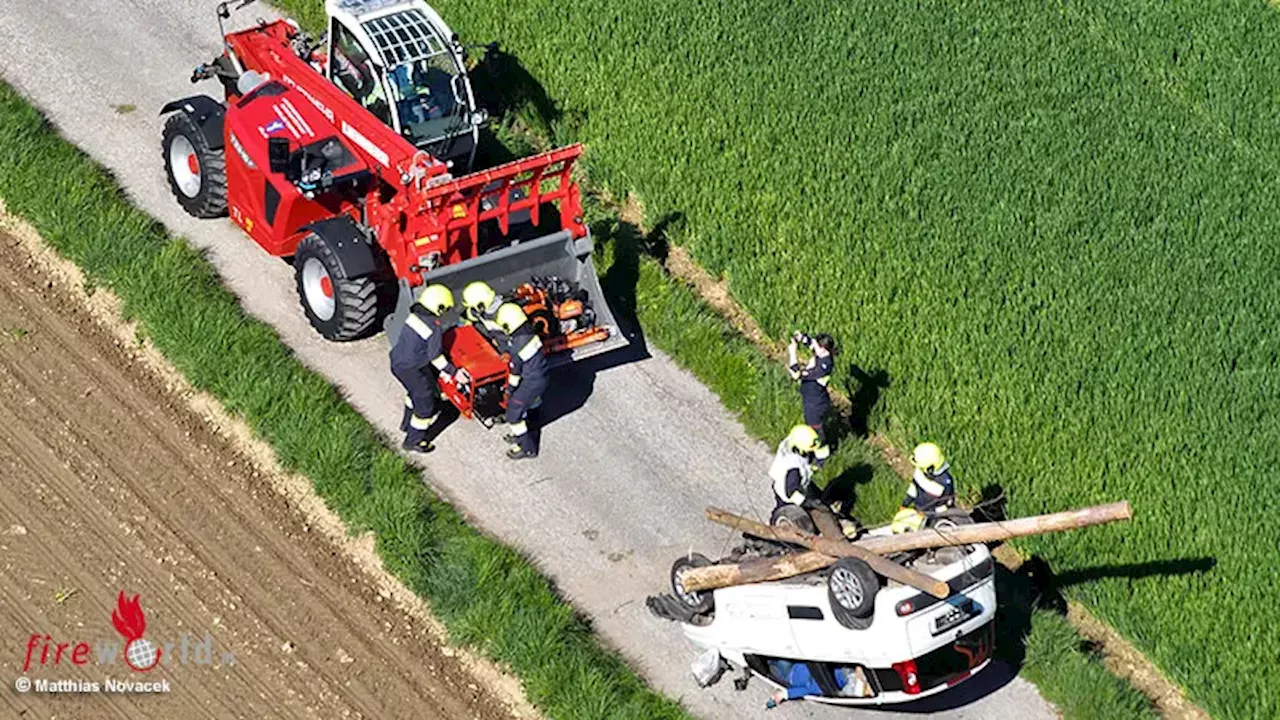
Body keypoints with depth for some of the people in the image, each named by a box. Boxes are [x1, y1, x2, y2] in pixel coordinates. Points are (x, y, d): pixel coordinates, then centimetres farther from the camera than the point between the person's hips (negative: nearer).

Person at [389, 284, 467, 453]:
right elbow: (436, 357, -19)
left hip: (397, 361, 8)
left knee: (415, 393, 33)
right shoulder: (434, 329, -25)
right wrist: (453, 372, -5)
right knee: (425, 404, 10)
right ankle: (413, 441, 22)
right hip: (411, 369, -8)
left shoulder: (413, 316, -3)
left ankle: (407, 423, 53)